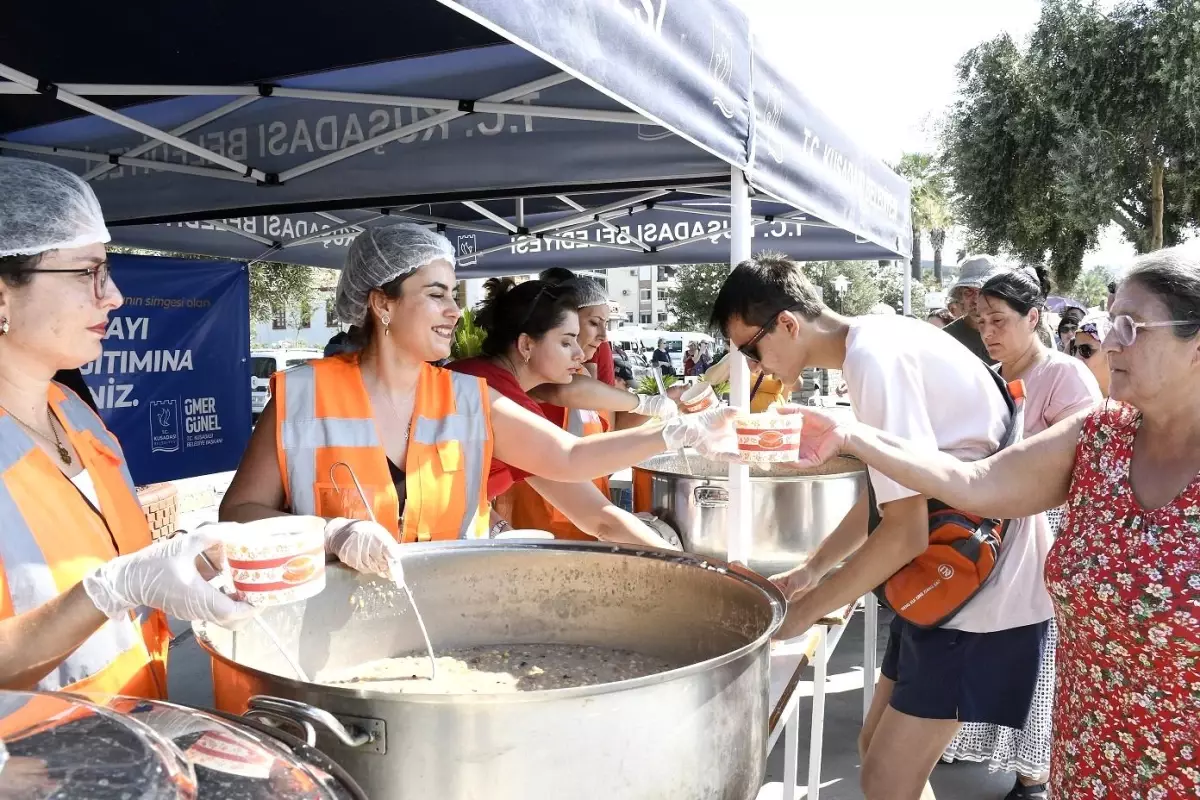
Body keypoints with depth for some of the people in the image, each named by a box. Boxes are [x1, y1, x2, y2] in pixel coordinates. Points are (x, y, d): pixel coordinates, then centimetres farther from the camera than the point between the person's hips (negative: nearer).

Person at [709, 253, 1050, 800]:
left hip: (982, 587, -10)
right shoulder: (876, 343, 8)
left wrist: (801, 613, -14)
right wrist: (814, 568, 15)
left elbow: (905, 533, -24)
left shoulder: (875, 357, -23)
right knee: (878, 749, 17)